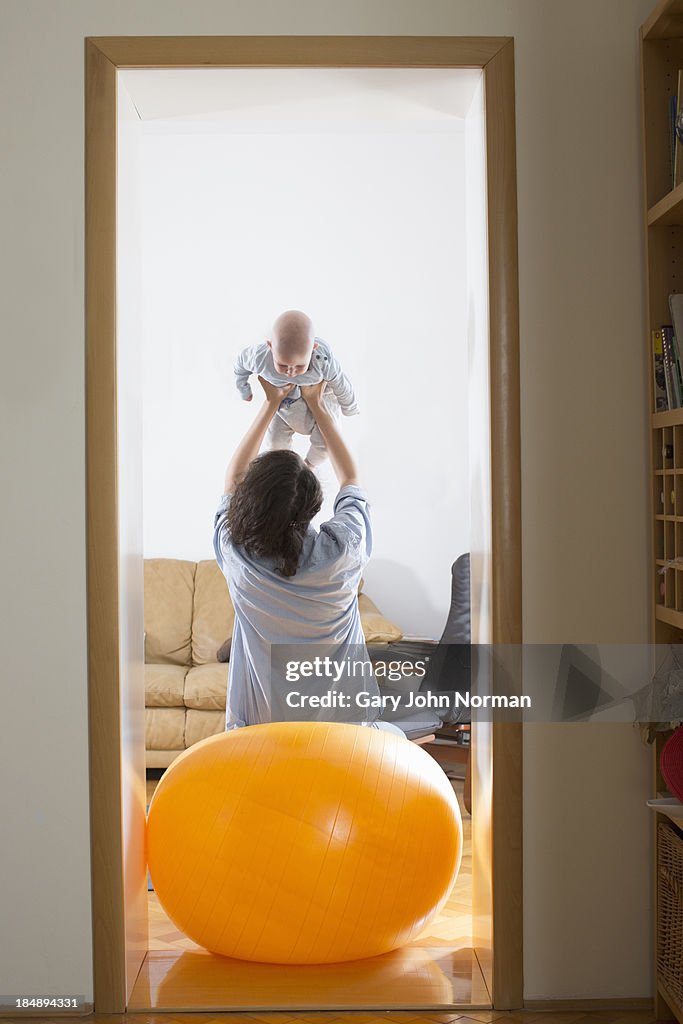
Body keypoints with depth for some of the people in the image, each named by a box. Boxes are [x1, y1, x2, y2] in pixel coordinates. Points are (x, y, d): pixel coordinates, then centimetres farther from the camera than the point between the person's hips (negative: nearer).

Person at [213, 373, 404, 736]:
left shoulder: (235, 552, -18)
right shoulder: (341, 549, -21)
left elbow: (233, 476, 5)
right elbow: (350, 477, 3)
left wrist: (271, 403, 9)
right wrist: (316, 404, 9)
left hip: (260, 722, 1)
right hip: (342, 719, -1)